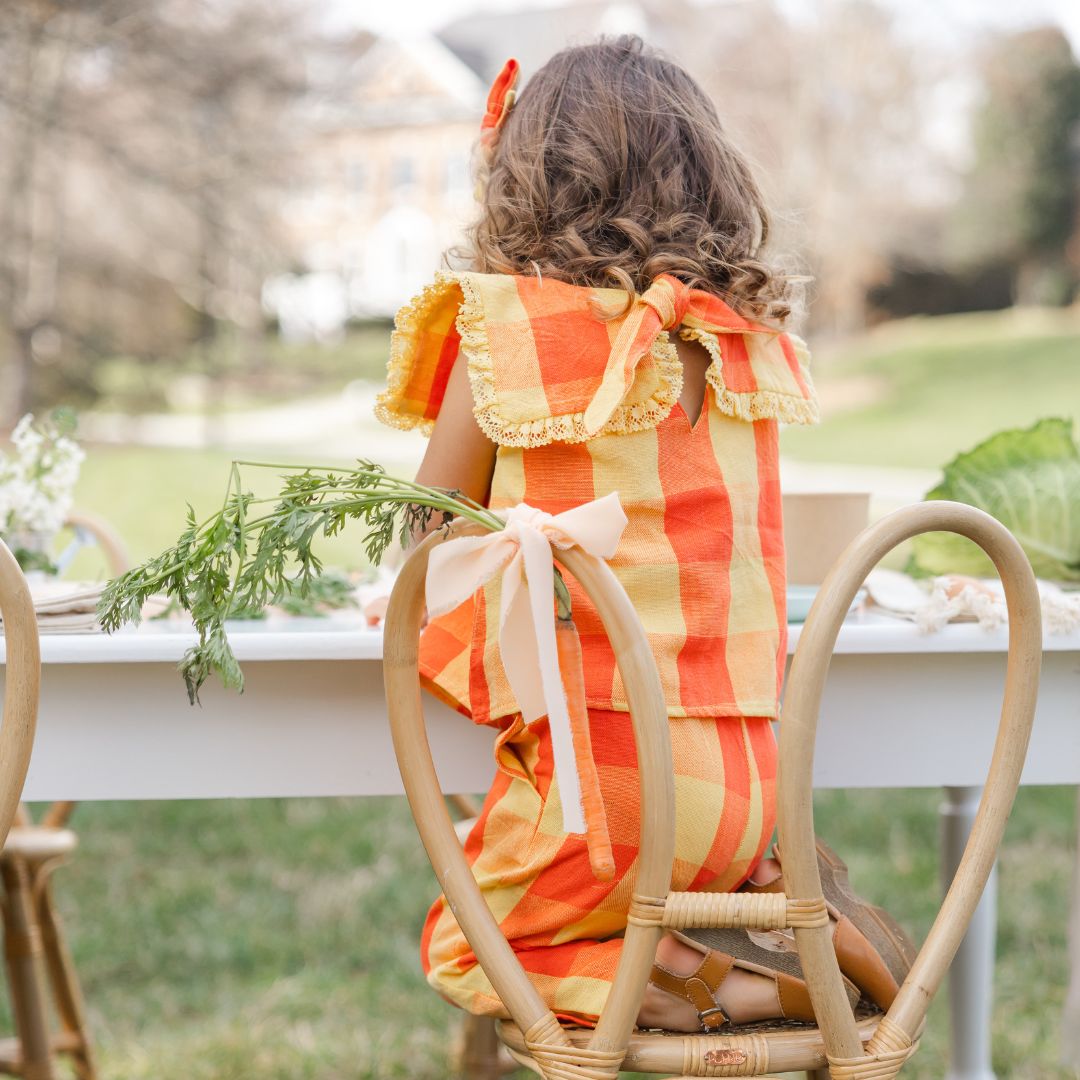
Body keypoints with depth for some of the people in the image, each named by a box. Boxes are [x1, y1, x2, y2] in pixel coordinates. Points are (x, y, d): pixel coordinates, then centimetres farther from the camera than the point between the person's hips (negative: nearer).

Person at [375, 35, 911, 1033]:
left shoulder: (508, 329, -8)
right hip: (756, 780, 6)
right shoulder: (753, 339, 5)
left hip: (607, 777, -5)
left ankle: (731, 984, -4)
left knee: (458, 951, 18)